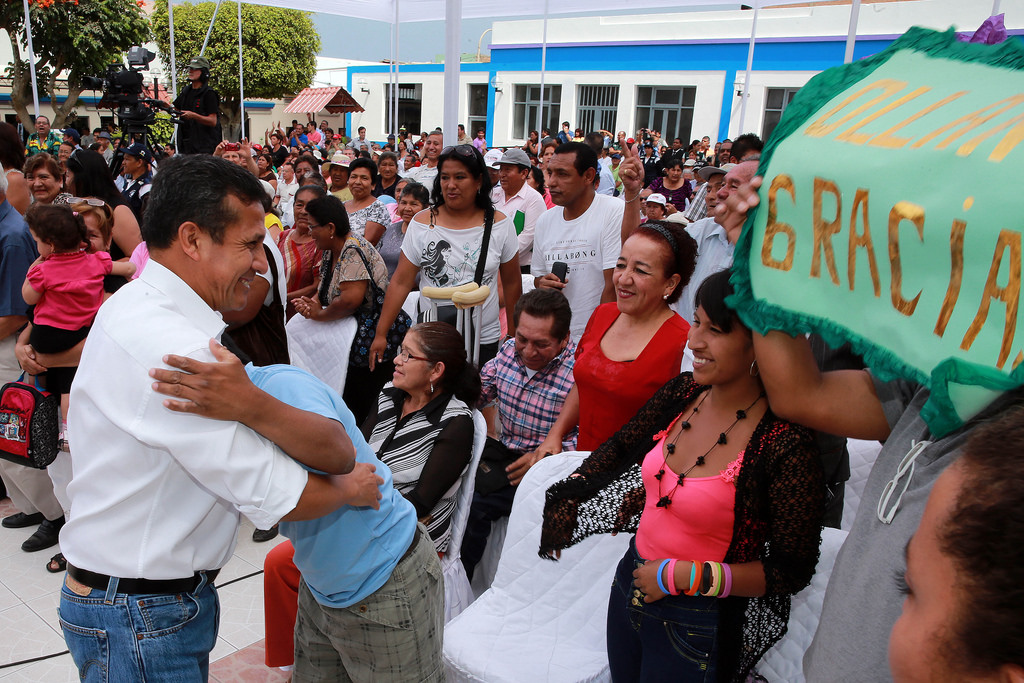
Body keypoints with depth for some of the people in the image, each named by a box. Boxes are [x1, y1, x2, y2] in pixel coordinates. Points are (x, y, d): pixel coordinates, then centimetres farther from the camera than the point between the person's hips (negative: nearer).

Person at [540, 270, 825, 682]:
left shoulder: (785, 444, -25)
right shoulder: (682, 392, -6)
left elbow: (793, 570, -19)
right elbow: (623, 446, 12)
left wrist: (685, 577, -22)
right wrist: (568, 496, 12)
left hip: (695, 628, -6)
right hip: (631, 583, 6)